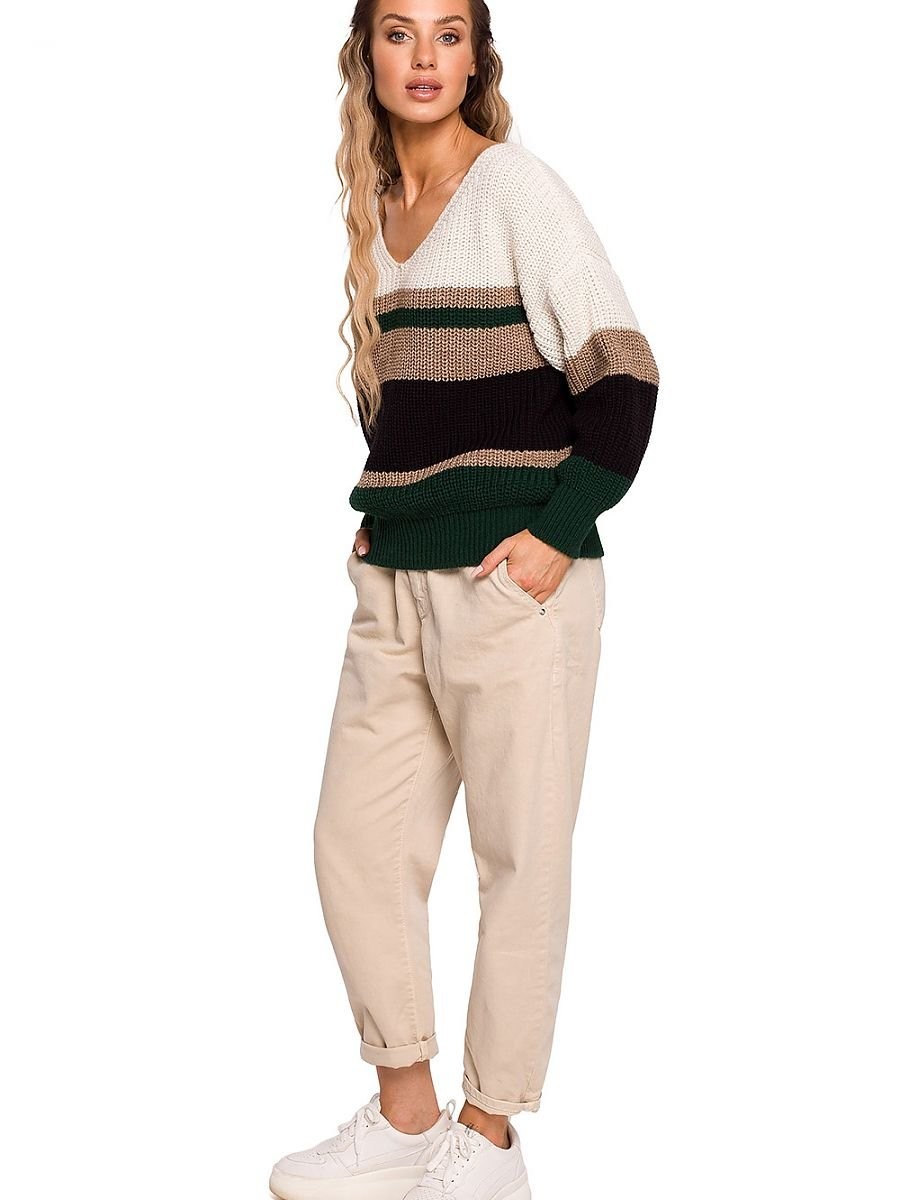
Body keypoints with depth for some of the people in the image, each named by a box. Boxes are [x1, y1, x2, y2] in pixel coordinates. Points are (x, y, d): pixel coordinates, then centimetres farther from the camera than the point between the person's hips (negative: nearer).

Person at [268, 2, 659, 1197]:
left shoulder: (516, 184, -6)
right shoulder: (375, 201, 12)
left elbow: (622, 377, -10)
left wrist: (558, 534, -16)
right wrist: (380, 514, 11)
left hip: (511, 584, -7)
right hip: (395, 587, 7)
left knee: (518, 854, 2)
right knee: (357, 842, 10)